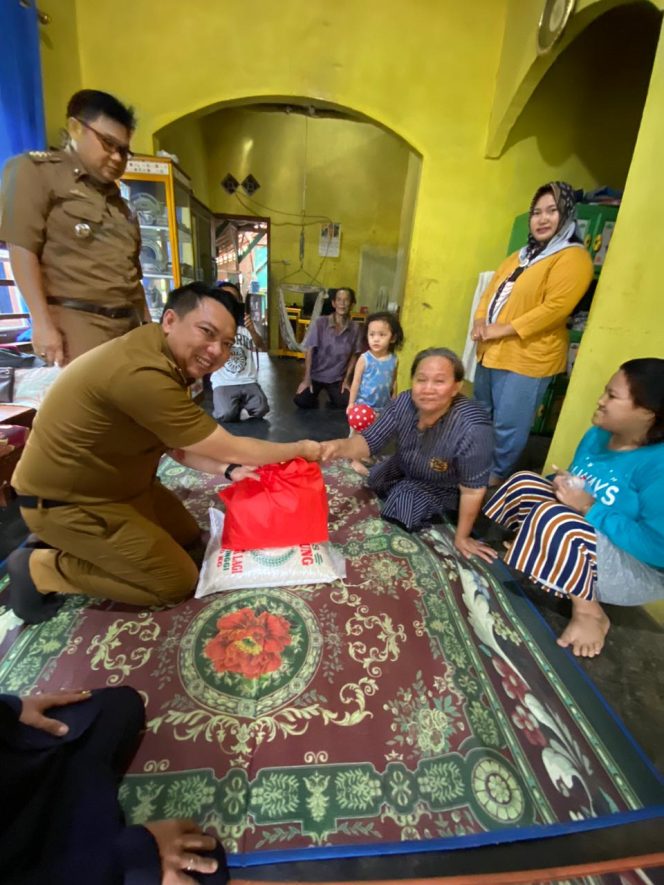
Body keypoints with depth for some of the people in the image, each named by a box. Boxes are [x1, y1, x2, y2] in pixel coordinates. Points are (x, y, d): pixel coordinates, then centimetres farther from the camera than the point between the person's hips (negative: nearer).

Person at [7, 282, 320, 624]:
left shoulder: (170, 360, -2)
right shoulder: (142, 374, -34)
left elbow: (179, 445, 3)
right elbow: (232, 449, -27)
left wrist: (229, 470, -9)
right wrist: (301, 449, -14)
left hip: (116, 482, 10)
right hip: (65, 500, -9)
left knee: (188, 537, 18)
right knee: (178, 583, -4)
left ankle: (77, 546, 19)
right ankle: (40, 568, 6)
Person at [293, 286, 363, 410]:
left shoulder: (355, 328, -7)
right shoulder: (321, 323, -11)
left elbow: (354, 356, 1)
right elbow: (310, 350, -9)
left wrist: (346, 380, -4)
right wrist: (307, 378, -12)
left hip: (338, 378, 1)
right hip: (316, 374, -1)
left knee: (347, 403, -18)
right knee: (301, 401, -18)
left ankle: (332, 394, 16)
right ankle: (314, 395, 17)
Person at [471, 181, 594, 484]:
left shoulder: (573, 257, -8)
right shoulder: (521, 255, 19)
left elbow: (555, 308, -20)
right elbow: (491, 290, 16)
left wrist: (503, 329, -20)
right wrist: (480, 321, -4)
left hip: (527, 358, -8)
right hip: (490, 351, 9)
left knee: (507, 424, -2)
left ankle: (497, 474, 18)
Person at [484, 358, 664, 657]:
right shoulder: (598, 435, -3)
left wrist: (589, 508, -28)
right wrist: (564, 484, -13)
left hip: (639, 568, -7)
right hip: (583, 535, 7)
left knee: (554, 519, -32)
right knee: (524, 484, -5)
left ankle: (590, 612, -11)